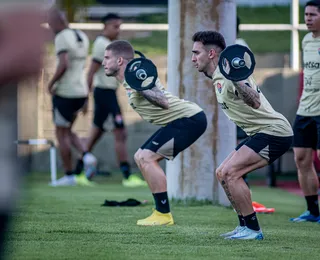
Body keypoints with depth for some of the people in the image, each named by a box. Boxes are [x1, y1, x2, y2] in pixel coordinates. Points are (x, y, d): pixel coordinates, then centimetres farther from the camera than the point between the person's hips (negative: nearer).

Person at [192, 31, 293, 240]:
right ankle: (246, 226, 15)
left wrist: (236, 82, -46)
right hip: (261, 132, 11)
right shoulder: (219, 77, 11)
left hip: (274, 132, -11)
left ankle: (252, 229, -12)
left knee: (230, 173, -18)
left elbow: (255, 102, -35)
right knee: (223, 173, 11)